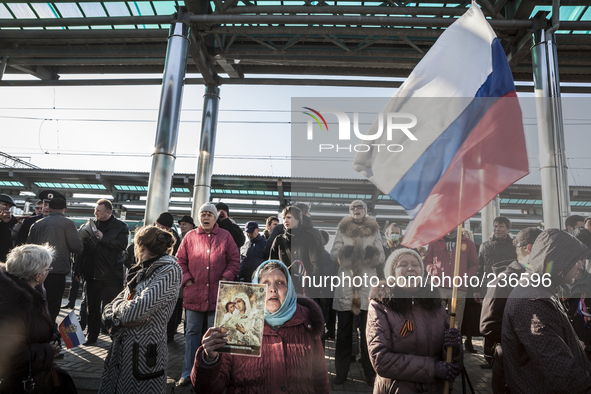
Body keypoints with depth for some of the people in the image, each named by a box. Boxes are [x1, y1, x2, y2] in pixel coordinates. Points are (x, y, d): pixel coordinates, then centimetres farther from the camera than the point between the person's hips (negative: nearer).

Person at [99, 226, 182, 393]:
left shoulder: (169, 271, -14)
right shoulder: (141, 272, 12)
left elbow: (137, 309, -24)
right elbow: (108, 310, 9)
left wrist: (117, 313, -4)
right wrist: (121, 320, -12)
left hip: (145, 354, -7)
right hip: (122, 350, 7)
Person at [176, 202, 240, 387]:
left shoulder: (225, 236, 3)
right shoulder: (190, 237, 5)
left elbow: (234, 260, 3)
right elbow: (180, 260, 8)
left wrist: (225, 279, -6)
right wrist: (187, 280, -1)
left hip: (217, 294, -1)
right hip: (194, 294, 1)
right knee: (192, 333, 11)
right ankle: (188, 373, 23)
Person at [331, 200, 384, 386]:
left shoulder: (374, 231, 7)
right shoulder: (342, 229, 7)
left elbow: (381, 258, 3)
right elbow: (333, 253, 1)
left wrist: (373, 255, -19)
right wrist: (344, 253, -20)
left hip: (367, 285, 0)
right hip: (345, 284, 0)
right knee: (344, 330, 7)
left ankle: (370, 373, 17)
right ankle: (341, 372, 19)